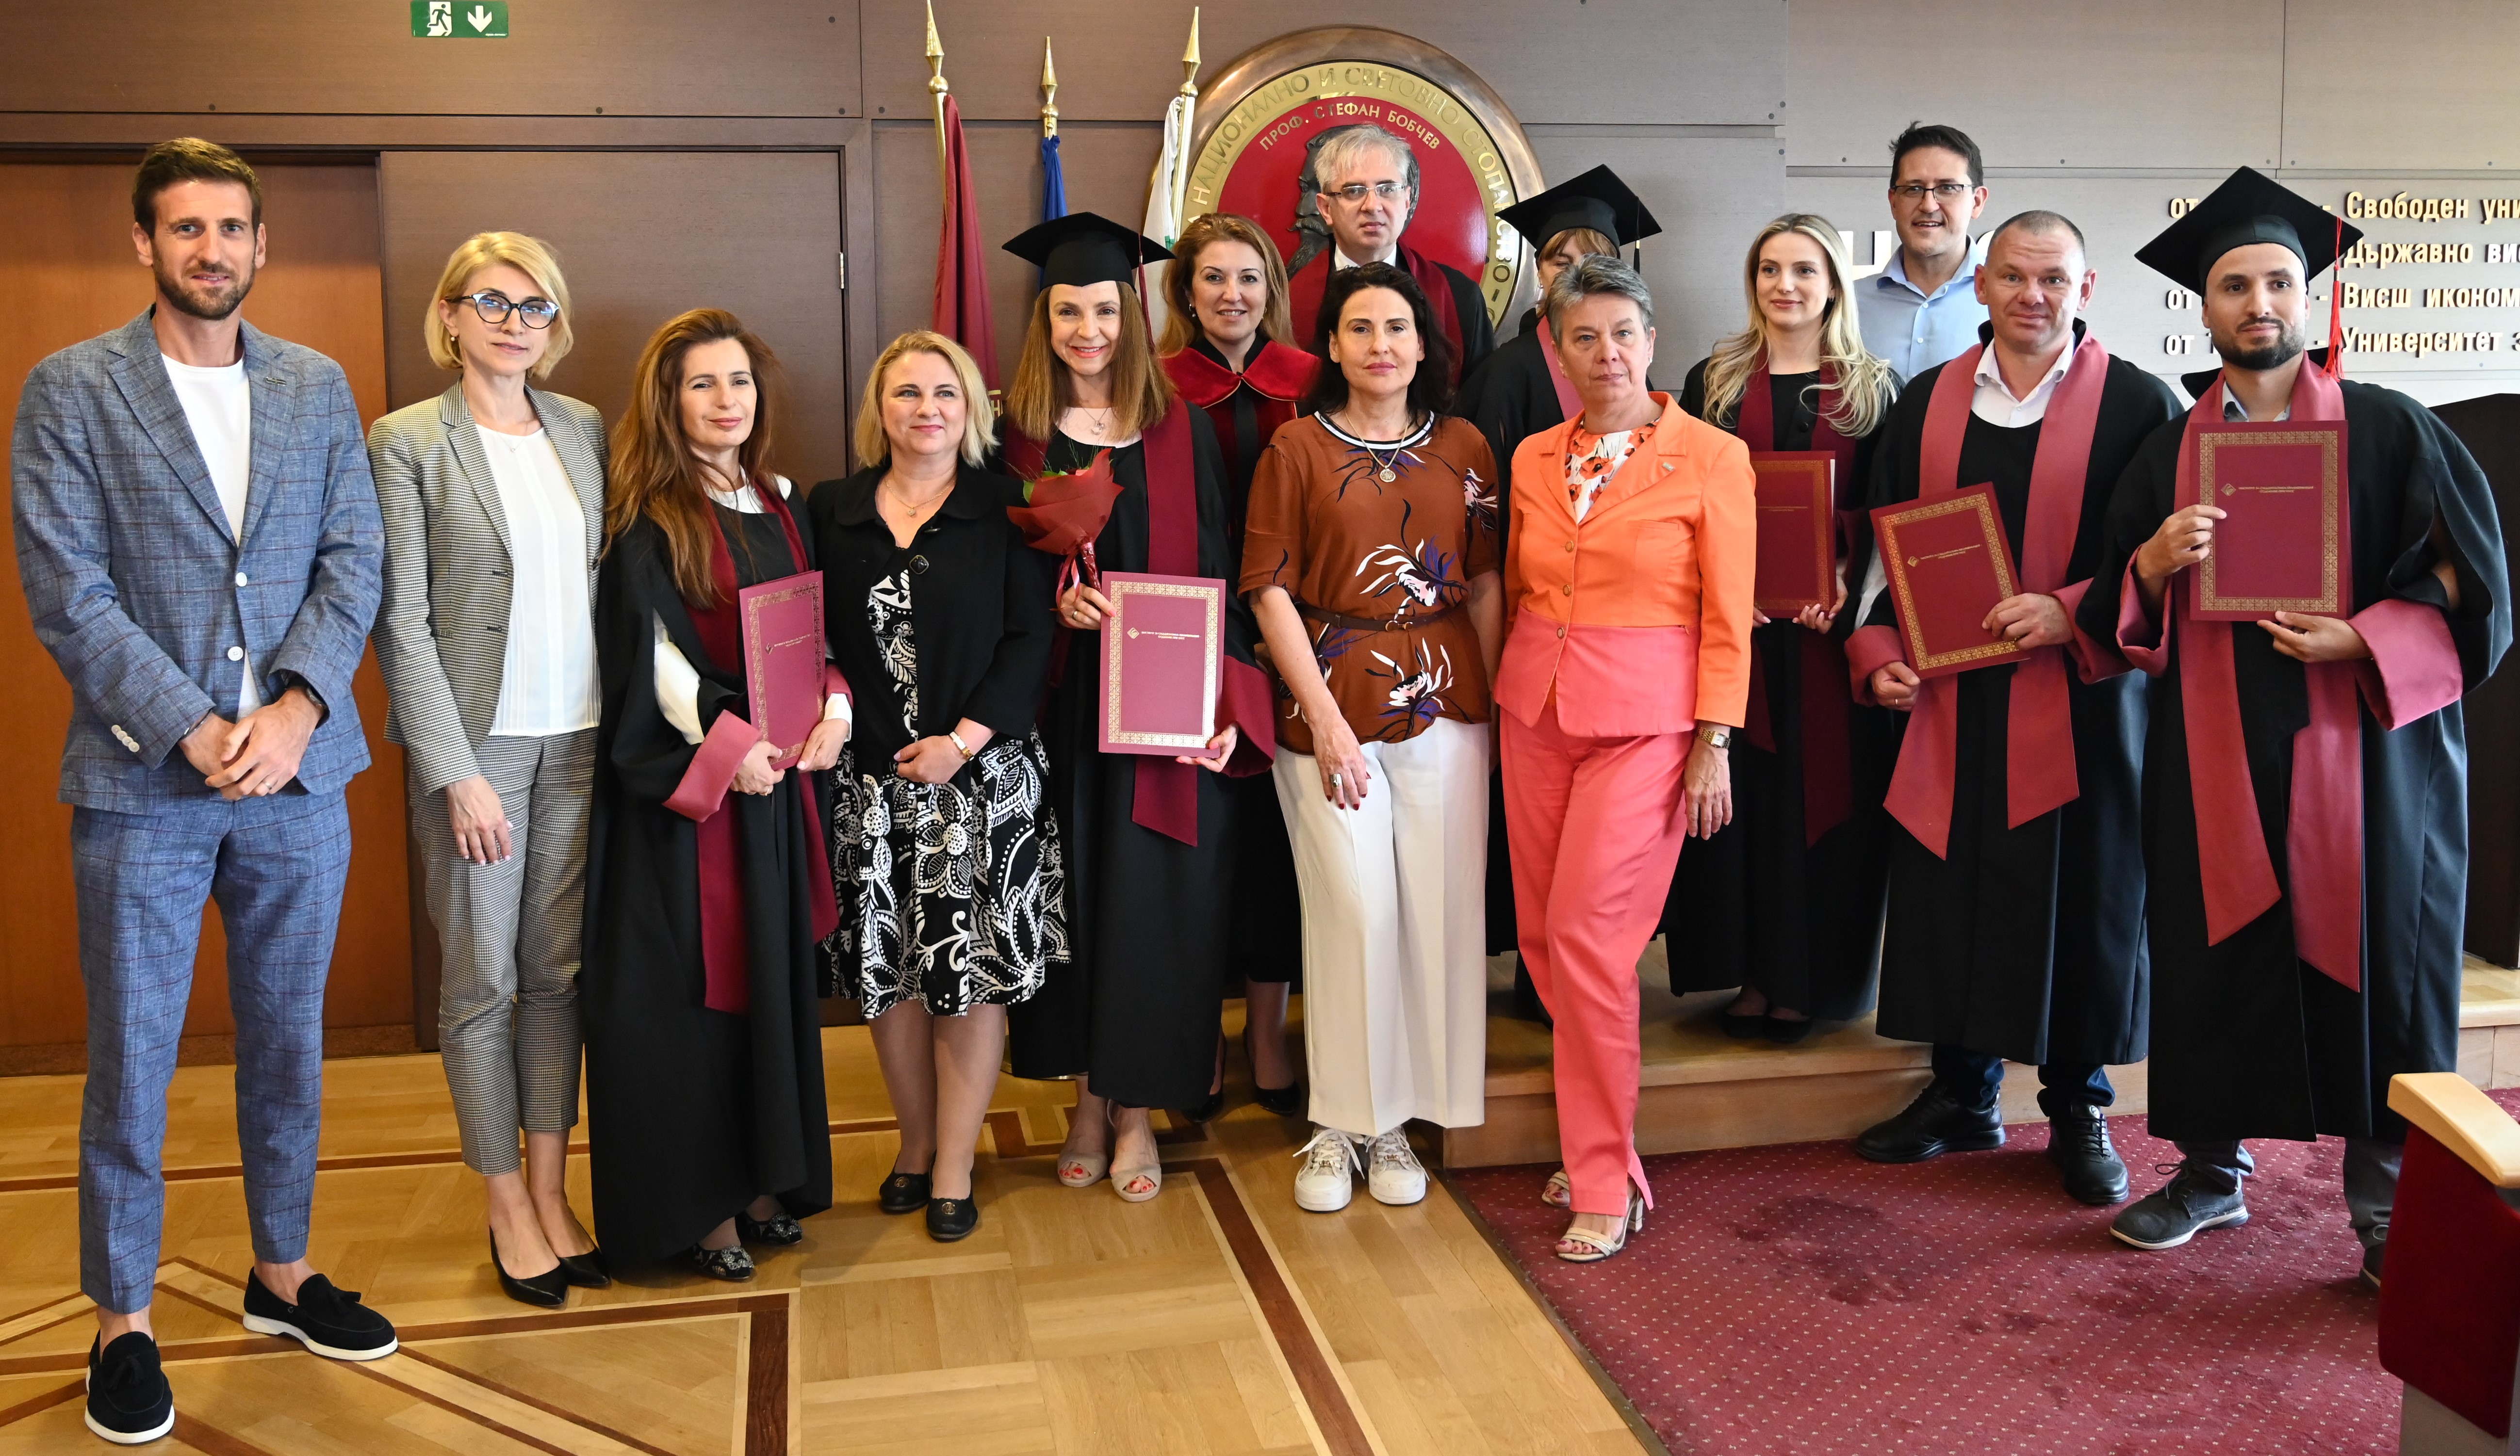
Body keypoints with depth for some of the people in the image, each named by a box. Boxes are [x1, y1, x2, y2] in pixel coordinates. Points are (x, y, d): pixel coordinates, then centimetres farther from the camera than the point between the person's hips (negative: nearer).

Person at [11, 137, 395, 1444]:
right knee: (131, 1060, 5)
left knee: (289, 1038, 14)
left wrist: (296, 709, -12)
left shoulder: (318, 387, 9)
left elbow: (353, 561, 3)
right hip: (142, 780, -3)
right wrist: (195, 731, -15)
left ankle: (282, 1272, 31)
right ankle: (122, 1322, 21)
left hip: (298, 770, 3)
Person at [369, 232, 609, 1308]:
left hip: (580, 737, 4)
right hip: (476, 741, -4)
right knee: (483, 978, 6)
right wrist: (456, 772, -13)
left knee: (560, 968, 10)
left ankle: (552, 1192, 21)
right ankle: (508, 1208, 19)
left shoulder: (584, 430, 9)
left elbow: (610, 582, 10)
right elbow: (401, 620, -8)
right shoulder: (406, 441, -4)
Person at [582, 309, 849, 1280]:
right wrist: (726, 743, -20)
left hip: (775, 774, 7)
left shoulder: (774, 506, 13)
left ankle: (763, 1182, 23)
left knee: (771, 977, 11)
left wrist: (834, 709, -4)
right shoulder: (646, 517, -6)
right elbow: (651, 650, -13)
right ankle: (696, 1208, 8)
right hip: (685, 779, -6)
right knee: (693, 988, -1)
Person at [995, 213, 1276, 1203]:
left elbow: (1214, 574, 1)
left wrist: (1224, 703, -9)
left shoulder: (1181, 432, 3)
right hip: (1057, 705, 1)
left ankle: (1135, 1108, 18)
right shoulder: (1015, 433, 4)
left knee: (1150, 896, 3)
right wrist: (1052, 596, -16)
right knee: (1069, 890, 8)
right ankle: (1089, 1096, 25)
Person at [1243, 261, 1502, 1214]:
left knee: (1438, 910, 2)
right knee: (1353, 911, -5)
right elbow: (1270, 591, -3)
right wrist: (1324, 719, -10)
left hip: (1444, 704, 3)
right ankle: (1340, 1123, 11)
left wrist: (1503, 702, 0)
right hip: (1328, 703, -2)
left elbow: (1485, 584, 10)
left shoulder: (1464, 449, 9)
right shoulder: (1298, 447, 1)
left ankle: (1396, 1121, 16)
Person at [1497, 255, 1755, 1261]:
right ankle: (1597, 1143, 24)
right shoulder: (1535, 459, 9)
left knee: (1587, 935, -10)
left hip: (1646, 722, -5)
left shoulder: (1712, 459, -4)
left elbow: (1727, 619, -5)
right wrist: (1507, 702, 10)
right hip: (1536, 712, 5)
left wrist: (1714, 744, -9)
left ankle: (1605, 1186, 3)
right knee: (1542, 934, 6)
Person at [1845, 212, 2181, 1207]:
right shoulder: (1928, 404, 8)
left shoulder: (2137, 406, -2)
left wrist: (2073, 613, -18)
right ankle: (1963, 1095, 26)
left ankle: (2079, 1109, 22)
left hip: (2081, 705, -3)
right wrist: (1878, 653, -1)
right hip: (1950, 702, 3)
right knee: (1947, 892, 9)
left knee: (2084, 899, 5)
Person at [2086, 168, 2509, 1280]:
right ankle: (2212, 1169, 22)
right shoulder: (2169, 453, 9)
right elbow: (2122, 619, 8)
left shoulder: (2386, 430, 2)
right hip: (2214, 757, 2)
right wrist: (2156, 564, -12)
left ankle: (2386, 1206, 15)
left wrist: (2356, 640, -16)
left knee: (2373, 960, 2)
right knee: (2214, 956, 6)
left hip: (2361, 747, -2)